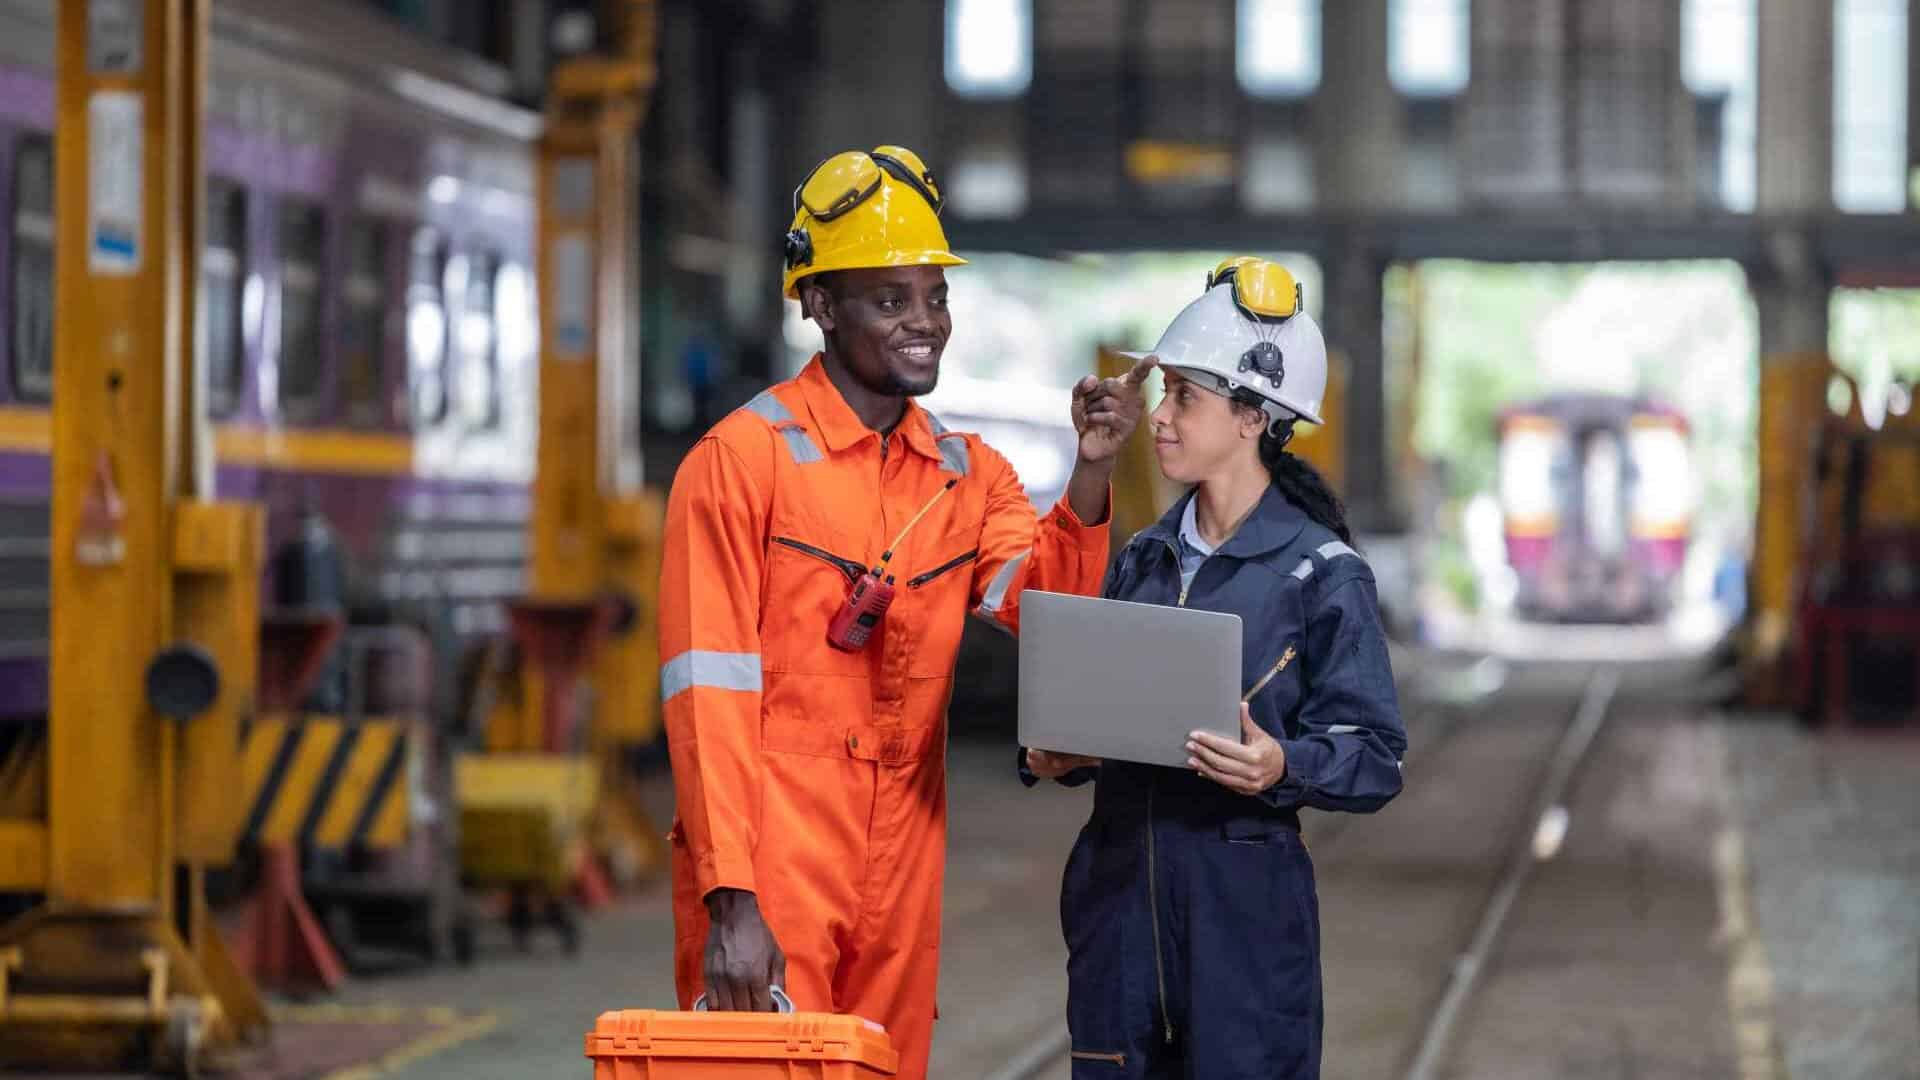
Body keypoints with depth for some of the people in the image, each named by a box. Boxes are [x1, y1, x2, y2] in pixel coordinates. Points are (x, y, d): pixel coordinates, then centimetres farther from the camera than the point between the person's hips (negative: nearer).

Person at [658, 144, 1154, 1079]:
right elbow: (708, 695, -10)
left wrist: (1091, 473, -18)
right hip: (770, 873, -5)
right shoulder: (743, 459, -7)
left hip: (901, 884, 6)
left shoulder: (969, 474, 12)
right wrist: (729, 898, -17)